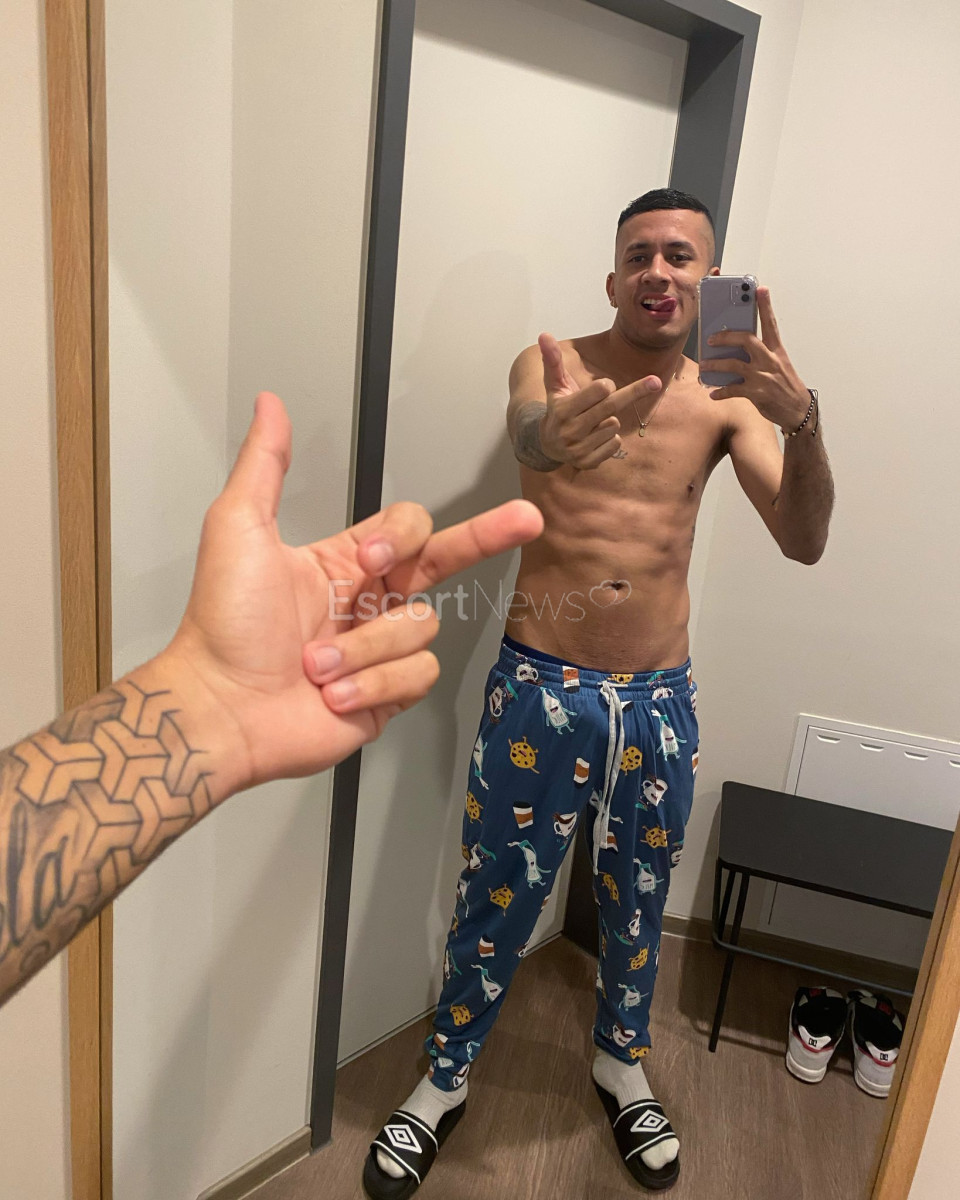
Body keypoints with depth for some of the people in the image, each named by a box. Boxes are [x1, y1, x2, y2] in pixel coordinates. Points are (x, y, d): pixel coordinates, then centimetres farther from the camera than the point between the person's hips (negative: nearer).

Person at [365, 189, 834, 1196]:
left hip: (661, 698, 3)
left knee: (638, 898, 20)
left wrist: (802, 422, -29)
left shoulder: (725, 400, 1)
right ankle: (444, 1081, 38)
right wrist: (552, 434, -54)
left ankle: (622, 1063, 49)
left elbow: (802, 541, -10)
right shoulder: (553, 365, -5)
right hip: (541, 689, -2)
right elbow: (524, 426, -29)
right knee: (498, 897, 11)